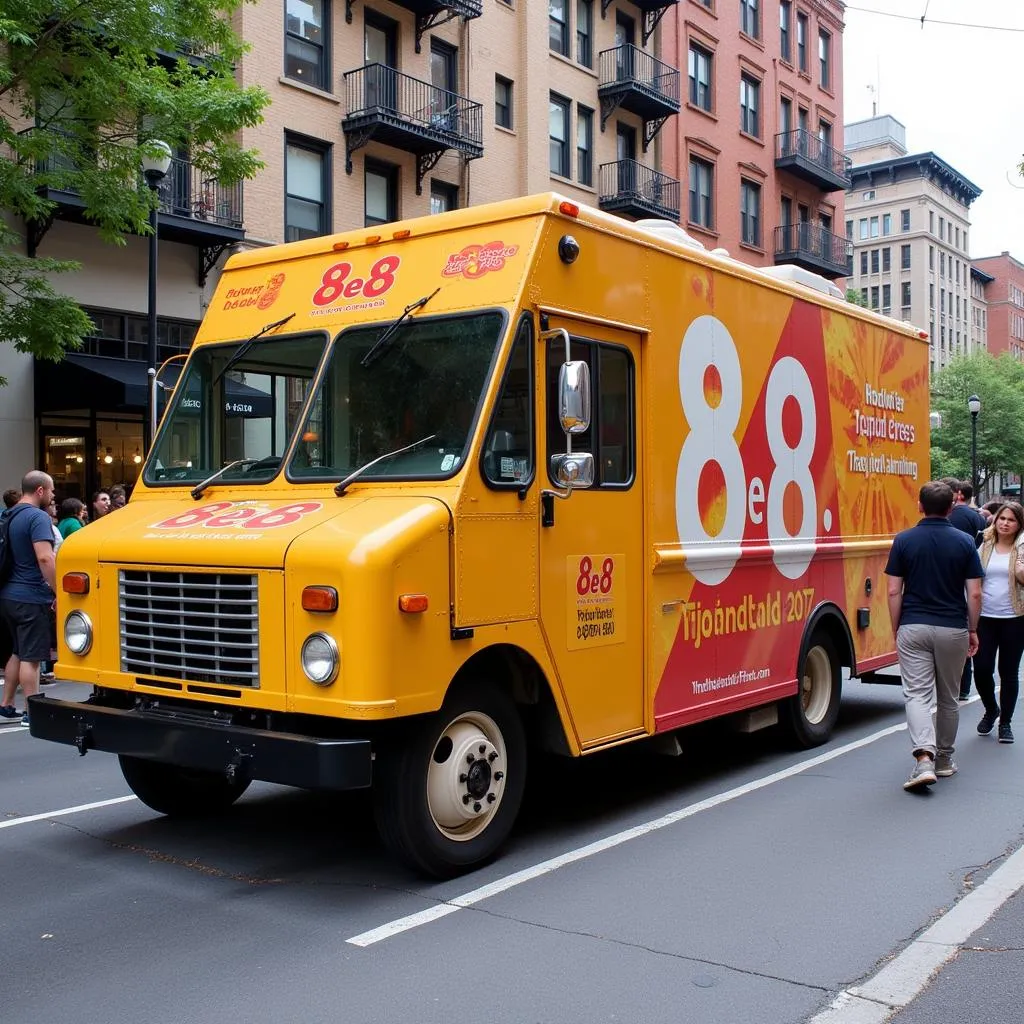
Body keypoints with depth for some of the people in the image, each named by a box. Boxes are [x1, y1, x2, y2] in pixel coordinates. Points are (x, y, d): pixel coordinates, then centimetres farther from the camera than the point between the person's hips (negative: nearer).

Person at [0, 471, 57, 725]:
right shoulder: (38, 517, -15)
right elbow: (45, 557, -26)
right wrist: (59, 593, -21)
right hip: (31, 598, -9)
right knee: (30, 657, -3)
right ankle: (32, 713, 2)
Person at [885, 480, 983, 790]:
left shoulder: (904, 540, -3)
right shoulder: (965, 542, -3)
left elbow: (894, 591, -4)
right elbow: (974, 594, -4)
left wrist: (896, 630, 6)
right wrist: (973, 630, 9)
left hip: (913, 627, -1)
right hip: (953, 629, 1)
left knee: (917, 694, -2)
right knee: (948, 698, 16)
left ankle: (924, 757, -22)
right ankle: (944, 758, 27)